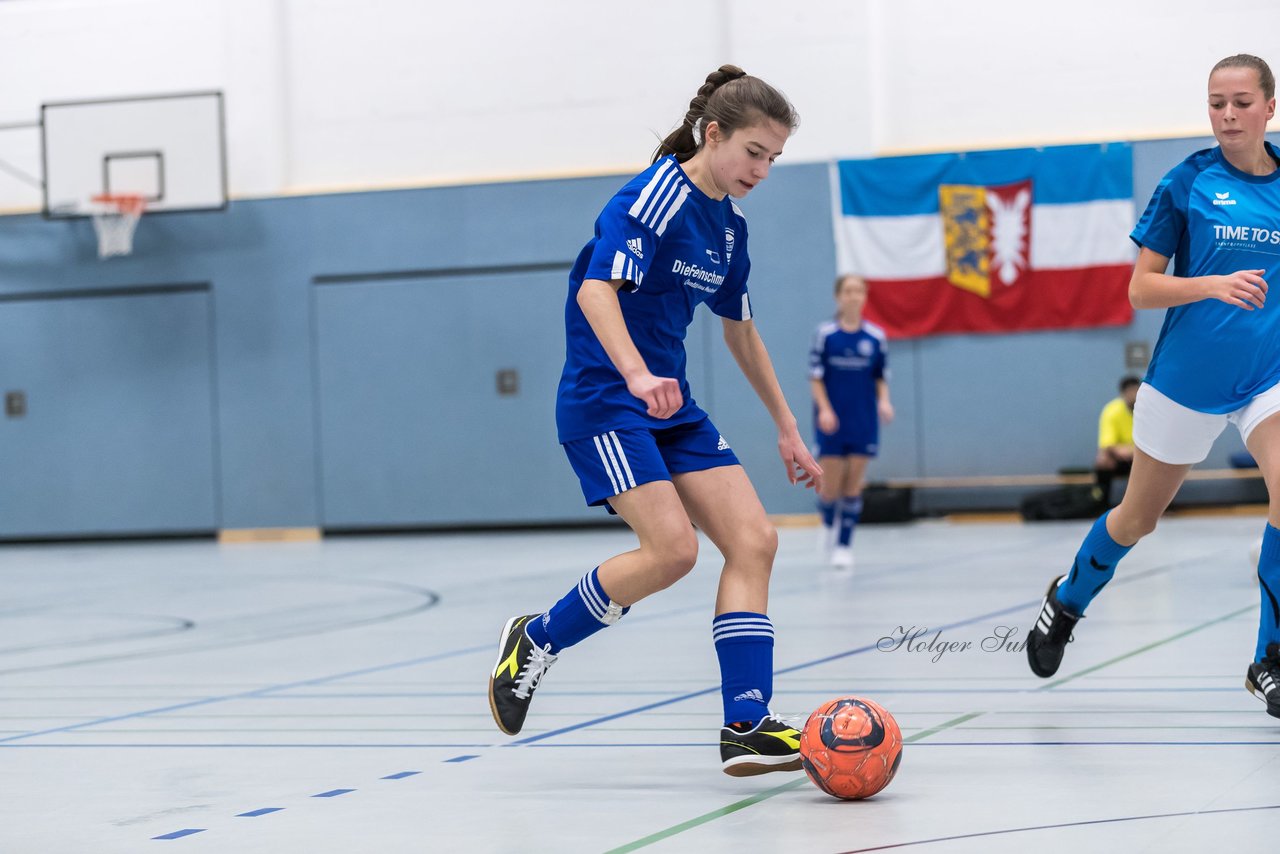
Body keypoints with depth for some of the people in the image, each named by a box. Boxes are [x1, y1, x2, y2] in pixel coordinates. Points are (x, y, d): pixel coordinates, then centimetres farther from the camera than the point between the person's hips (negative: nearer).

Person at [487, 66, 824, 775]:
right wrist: (637, 376, -43)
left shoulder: (729, 225, 12)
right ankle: (535, 642, 1)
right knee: (672, 549, -22)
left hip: (672, 407, 8)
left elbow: (739, 329, 24)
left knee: (753, 539, -6)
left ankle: (746, 727, -7)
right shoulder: (653, 197, -14)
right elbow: (596, 290, -28)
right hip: (604, 403, -8)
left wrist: (785, 427, 25)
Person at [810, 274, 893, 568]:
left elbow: (881, 376, 8)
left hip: (864, 421, 2)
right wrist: (824, 409, -13)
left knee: (854, 484, 1)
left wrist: (884, 400, -9)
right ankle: (828, 525, 29)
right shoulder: (825, 334, -5)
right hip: (832, 420, -2)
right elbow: (815, 376, -3)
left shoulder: (875, 337, 1)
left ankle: (844, 544, 10)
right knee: (831, 485, -2)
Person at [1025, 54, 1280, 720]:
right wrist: (1214, 285, -21)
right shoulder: (1188, 182, -6)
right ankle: (1066, 602, 46)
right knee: (1137, 518, 15)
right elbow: (1140, 289, -6)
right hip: (1187, 376, -1)